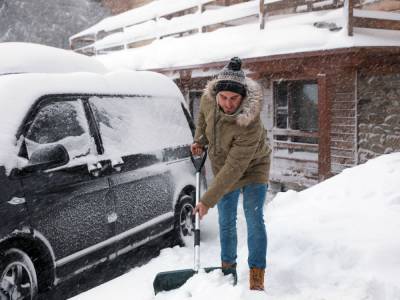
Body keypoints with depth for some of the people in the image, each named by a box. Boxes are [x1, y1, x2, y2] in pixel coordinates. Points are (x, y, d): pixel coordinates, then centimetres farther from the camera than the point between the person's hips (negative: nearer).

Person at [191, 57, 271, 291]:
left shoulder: (250, 124, -39)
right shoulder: (208, 98, -23)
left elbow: (233, 169, -38)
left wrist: (207, 201, -36)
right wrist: (200, 141, -5)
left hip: (252, 168, -5)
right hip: (222, 169, 5)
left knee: (254, 220, -9)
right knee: (226, 222, 13)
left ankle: (257, 278, 3)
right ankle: (228, 267, 30)